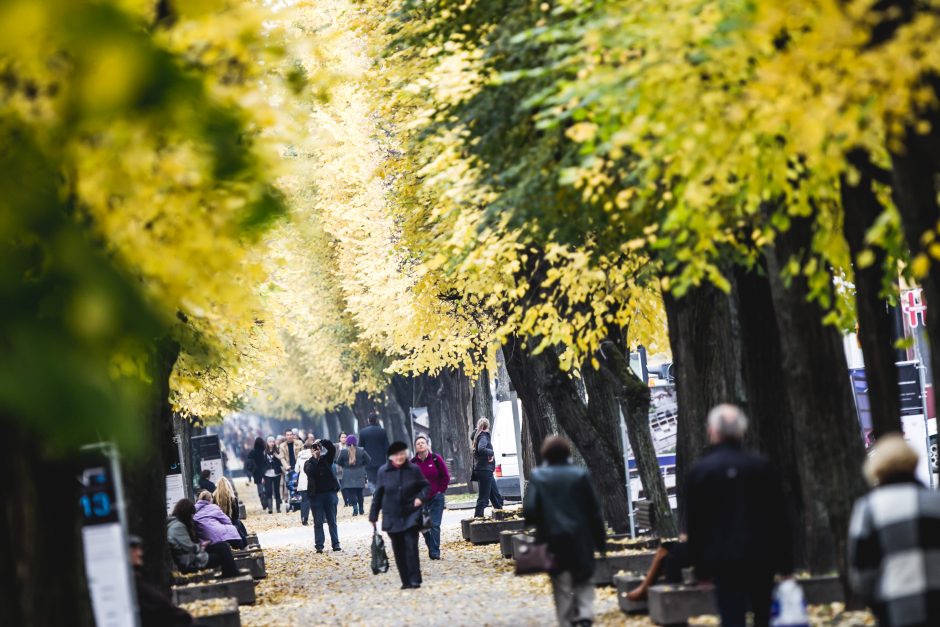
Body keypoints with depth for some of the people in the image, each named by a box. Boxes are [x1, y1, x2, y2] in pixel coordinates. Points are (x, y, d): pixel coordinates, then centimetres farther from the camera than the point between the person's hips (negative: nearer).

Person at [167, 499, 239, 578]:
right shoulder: (177, 526, -22)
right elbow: (189, 548, -23)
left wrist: (200, 544, 3)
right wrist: (201, 546, -4)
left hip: (192, 555, 11)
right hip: (189, 563, -11)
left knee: (223, 546, 5)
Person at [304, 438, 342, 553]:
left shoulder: (326, 459, 7)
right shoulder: (309, 463, 4)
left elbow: (332, 448, -5)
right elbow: (310, 471, -16)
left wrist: (321, 442, -11)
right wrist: (315, 459, -12)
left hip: (330, 493, 1)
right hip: (316, 495, -1)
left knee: (332, 521, 5)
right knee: (318, 522, 1)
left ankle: (335, 544, 7)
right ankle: (319, 546, 1)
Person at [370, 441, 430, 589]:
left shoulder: (414, 470, -2)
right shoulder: (383, 471, -1)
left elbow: (426, 486, 8)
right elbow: (377, 495, 5)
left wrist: (421, 497, -12)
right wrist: (373, 515, 6)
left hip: (411, 516, -2)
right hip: (392, 518, 2)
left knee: (411, 547, -9)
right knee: (399, 551, 5)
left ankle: (415, 580, -5)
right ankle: (406, 581, 13)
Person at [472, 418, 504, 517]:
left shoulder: (480, 436, 13)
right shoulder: (483, 437, -14)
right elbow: (481, 449, -33)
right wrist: (491, 452, -17)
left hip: (487, 471, 10)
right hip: (485, 470, -10)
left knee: (496, 497, 16)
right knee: (483, 498, -7)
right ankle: (477, 517, -7)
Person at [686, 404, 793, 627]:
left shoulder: (700, 470, -5)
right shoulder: (761, 466, 0)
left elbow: (694, 523, -2)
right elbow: (779, 517, 3)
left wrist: (701, 568, 7)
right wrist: (786, 564, 9)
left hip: (724, 560, -2)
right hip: (761, 557, 2)